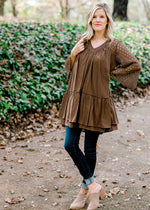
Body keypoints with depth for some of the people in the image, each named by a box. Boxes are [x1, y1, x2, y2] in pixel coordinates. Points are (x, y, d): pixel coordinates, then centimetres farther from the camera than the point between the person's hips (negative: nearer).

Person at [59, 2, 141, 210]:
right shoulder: (83, 41, 8)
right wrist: (73, 54, -3)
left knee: (90, 148, 5)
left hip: (97, 101, -4)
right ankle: (93, 186, 12)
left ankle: (85, 190, 23)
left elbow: (135, 65, -3)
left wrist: (112, 72, -3)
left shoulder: (114, 45, -5)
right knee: (70, 145, -1)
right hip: (76, 99, 4)